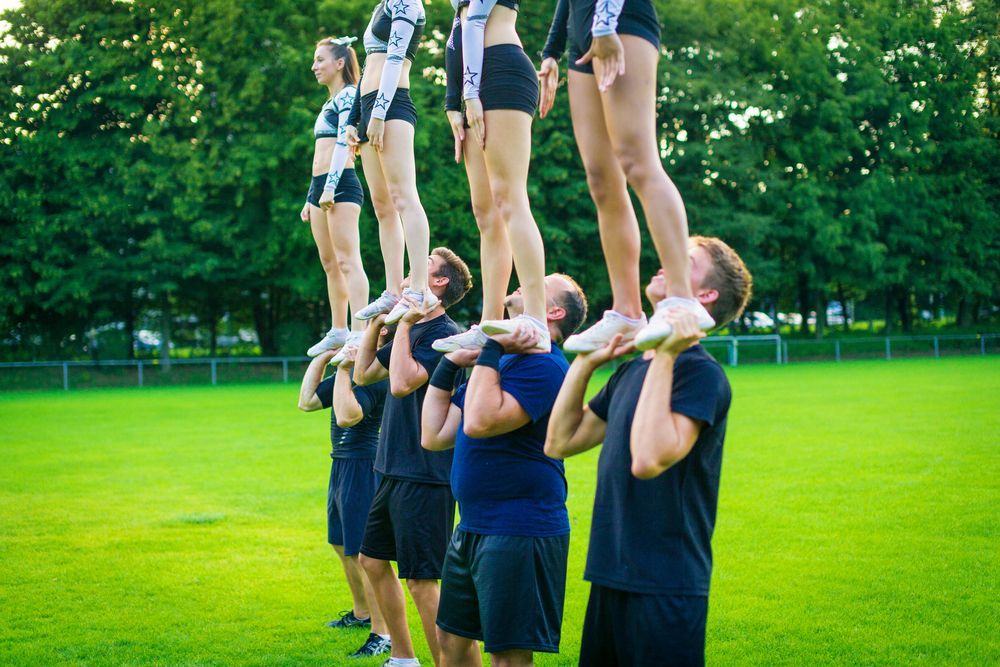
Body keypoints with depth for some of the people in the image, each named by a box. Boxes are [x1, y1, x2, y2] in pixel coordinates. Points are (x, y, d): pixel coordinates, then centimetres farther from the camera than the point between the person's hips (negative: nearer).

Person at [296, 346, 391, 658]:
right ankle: (361, 613, 41)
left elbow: (346, 416, -33)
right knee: (342, 546, 23)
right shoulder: (351, 372, 10)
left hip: (363, 470, -11)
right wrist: (322, 357, 8)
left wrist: (343, 371, -27)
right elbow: (307, 401, 14)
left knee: (364, 554, -8)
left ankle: (381, 635, -2)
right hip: (342, 467, 11)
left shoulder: (374, 378, -19)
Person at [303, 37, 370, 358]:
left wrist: (330, 187, -22)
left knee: (347, 260, -16)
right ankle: (338, 331, 15)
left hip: (341, 182, -10)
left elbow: (343, 142, -15)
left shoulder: (348, 95, -4)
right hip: (320, 186, 10)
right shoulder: (330, 103, 23)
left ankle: (359, 332, -21)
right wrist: (311, 197, 21)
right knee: (330, 264, 10)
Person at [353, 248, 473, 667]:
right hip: (395, 471, 10)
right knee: (373, 561, 18)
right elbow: (363, 374, 18)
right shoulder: (410, 329, 12)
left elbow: (402, 382, -28)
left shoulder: (443, 334, -16)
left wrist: (404, 325, -21)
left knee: (421, 581, -7)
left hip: (425, 475, -10)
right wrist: (375, 324, 10)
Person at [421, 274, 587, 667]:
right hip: (472, 528, 10)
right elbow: (434, 436, 11)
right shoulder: (495, 362, 13)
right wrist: (450, 363, 7)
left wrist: (491, 349, -20)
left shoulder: (543, 365, -15)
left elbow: (480, 422, -29)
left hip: (519, 531, -10)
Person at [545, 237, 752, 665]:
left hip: (665, 587, -8)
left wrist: (665, 356, -24)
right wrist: (584, 361, 7)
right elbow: (560, 443, 13)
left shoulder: (701, 373, -14)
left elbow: (649, 460, -28)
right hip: (609, 579, 8)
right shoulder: (631, 370, 11)